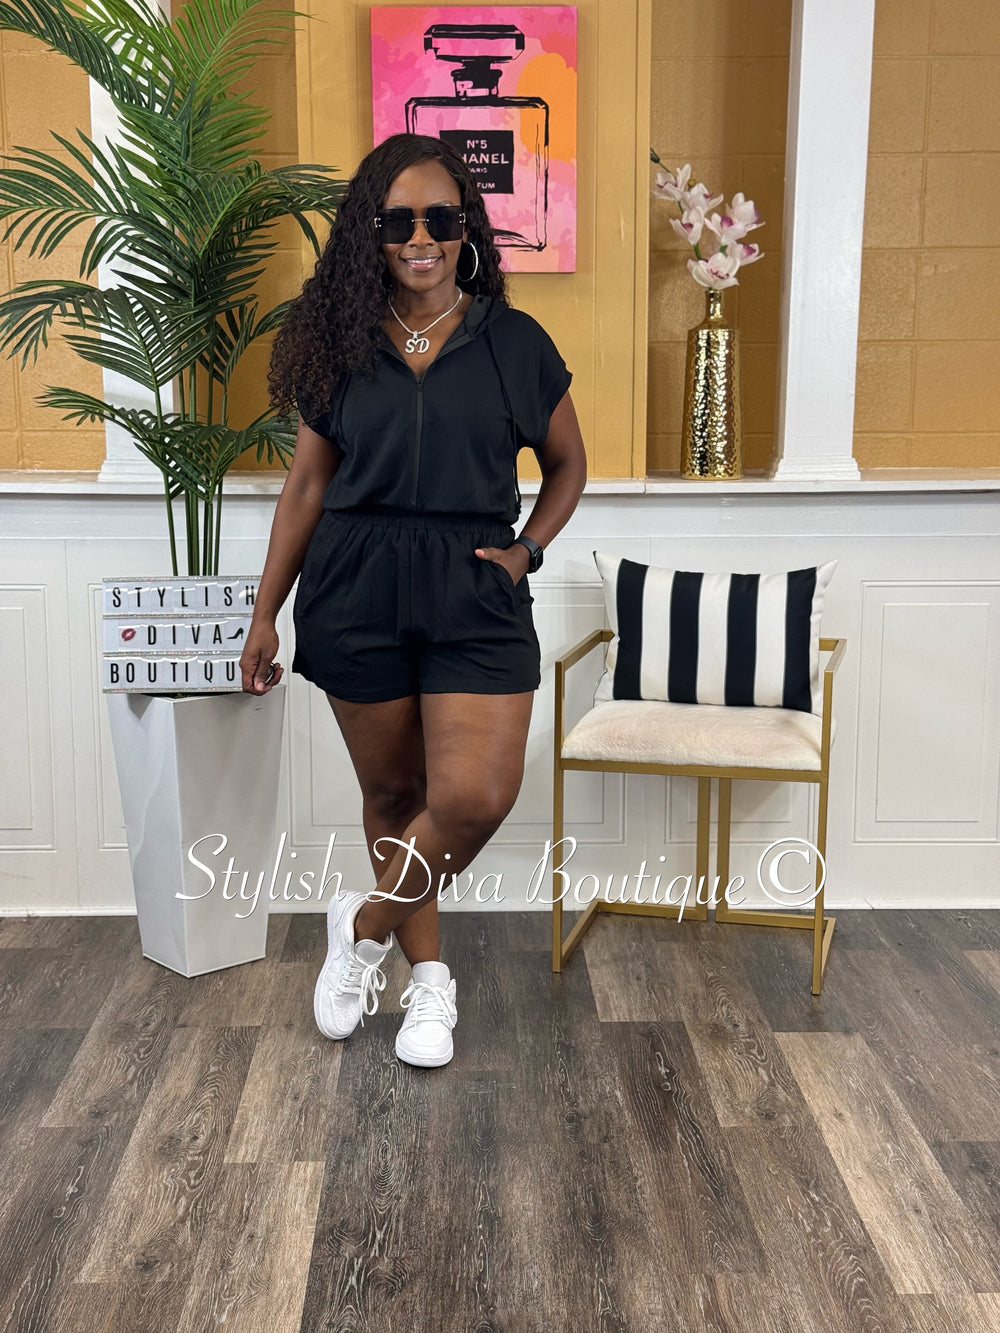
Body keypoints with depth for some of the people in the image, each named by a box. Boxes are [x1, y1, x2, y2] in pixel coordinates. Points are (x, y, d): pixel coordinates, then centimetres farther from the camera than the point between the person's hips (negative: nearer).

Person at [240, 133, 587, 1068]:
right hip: (356, 592, 1)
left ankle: (363, 926, 15)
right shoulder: (342, 343, 5)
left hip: (474, 594, -1)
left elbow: (568, 466, 15)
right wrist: (266, 614, 8)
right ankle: (429, 977, 30)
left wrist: (526, 548, -2)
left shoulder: (515, 342, 3)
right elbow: (306, 483, 9)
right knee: (393, 792, 10)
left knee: (476, 798, -13)